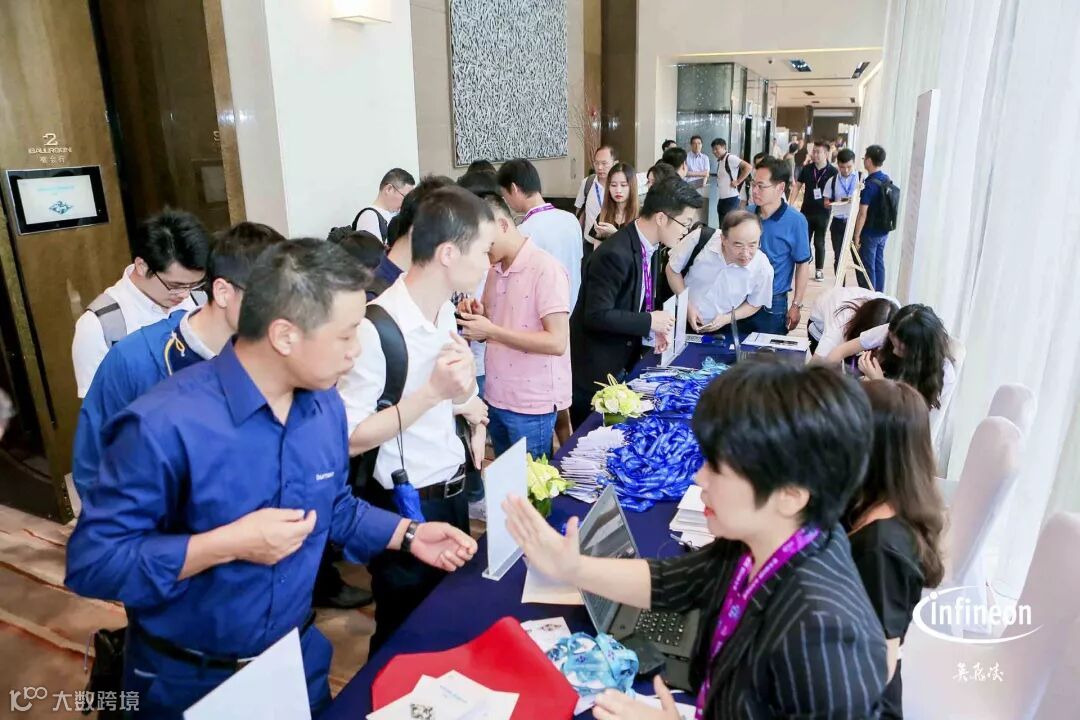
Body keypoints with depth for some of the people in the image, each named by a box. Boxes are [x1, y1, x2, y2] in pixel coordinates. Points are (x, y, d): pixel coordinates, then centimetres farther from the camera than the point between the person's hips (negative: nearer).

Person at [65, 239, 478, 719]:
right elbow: (91, 562, -24)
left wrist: (408, 534, -3)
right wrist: (228, 544, -31)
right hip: (186, 679, -5)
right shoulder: (165, 425, -29)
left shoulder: (326, 405, -7)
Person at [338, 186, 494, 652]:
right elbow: (349, 439, -24)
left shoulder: (446, 310, 1)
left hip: (453, 491, 7)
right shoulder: (376, 328, -26)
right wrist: (434, 392, -30)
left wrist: (466, 399, -1)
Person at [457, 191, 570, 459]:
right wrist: (478, 316, -5)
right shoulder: (494, 269, 8)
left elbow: (557, 342, -20)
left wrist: (491, 331, -21)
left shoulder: (546, 269, -15)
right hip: (496, 398, 7)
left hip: (531, 405, -7)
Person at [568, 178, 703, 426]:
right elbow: (597, 315, -27)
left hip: (623, 362, 8)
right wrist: (649, 322, -19)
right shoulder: (615, 254, -26)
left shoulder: (648, 248, 3)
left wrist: (652, 328, -1)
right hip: (594, 369, -8)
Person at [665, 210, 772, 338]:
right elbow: (673, 269, -5)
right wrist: (687, 306, -12)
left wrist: (727, 319, -15)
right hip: (682, 320, -1)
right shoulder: (699, 239, -22)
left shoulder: (763, 268, -18)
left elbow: (754, 304, 1)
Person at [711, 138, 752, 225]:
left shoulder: (730, 158, -13)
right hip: (721, 199, 9)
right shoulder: (719, 161, 13)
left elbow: (748, 167, -20)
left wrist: (738, 182, -17)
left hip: (731, 198, -9)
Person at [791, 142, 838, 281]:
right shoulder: (807, 169, 0)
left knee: (819, 242, 6)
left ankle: (819, 269, 17)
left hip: (823, 212, -2)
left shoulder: (833, 172, -6)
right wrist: (790, 205, -1)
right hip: (806, 211, 2)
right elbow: (797, 186, 6)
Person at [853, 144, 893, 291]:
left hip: (870, 232, -8)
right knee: (879, 265, 15)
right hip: (883, 231, 8)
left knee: (867, 268, 1)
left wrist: (857, 235, -15)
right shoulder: (888, 180, 5)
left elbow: (862, 213, -21)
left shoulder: (870, 184, -20)